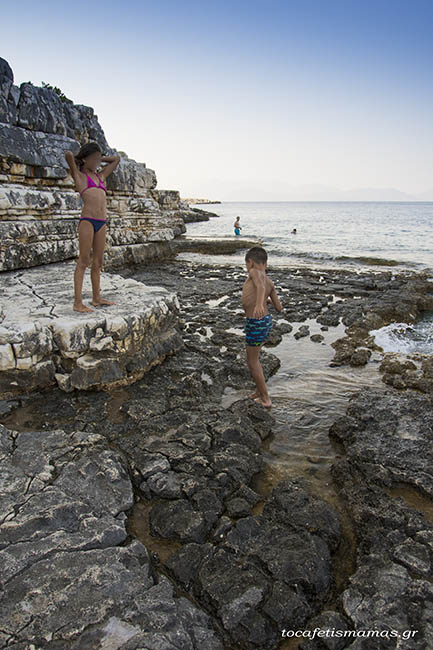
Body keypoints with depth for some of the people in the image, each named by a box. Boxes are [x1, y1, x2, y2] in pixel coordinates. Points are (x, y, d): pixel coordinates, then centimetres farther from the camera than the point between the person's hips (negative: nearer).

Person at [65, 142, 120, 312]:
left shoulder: (100, 176, 25)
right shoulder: (79, 175, 9)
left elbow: (116, 159, 34)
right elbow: (68, 154, -7)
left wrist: (99, 159, 33)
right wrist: (75, 159, 13)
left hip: (102, 223, 6)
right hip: (87, 221, -6)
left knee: (98, 263, 10)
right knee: (83, 262, -8)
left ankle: (96, 298, 19)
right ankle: (78, 303, -6)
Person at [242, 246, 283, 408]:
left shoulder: (255, 272, -11)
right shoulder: (270, 283, 9)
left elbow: (260, 286, -34)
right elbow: (279, 308, 12)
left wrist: (259, 304, -53)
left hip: (255, 324, -8)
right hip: (266, 321, 8)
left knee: (252, 362, 10)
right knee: (253, 358, 25)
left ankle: (266, 399, 19)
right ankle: (259, 391, 39)